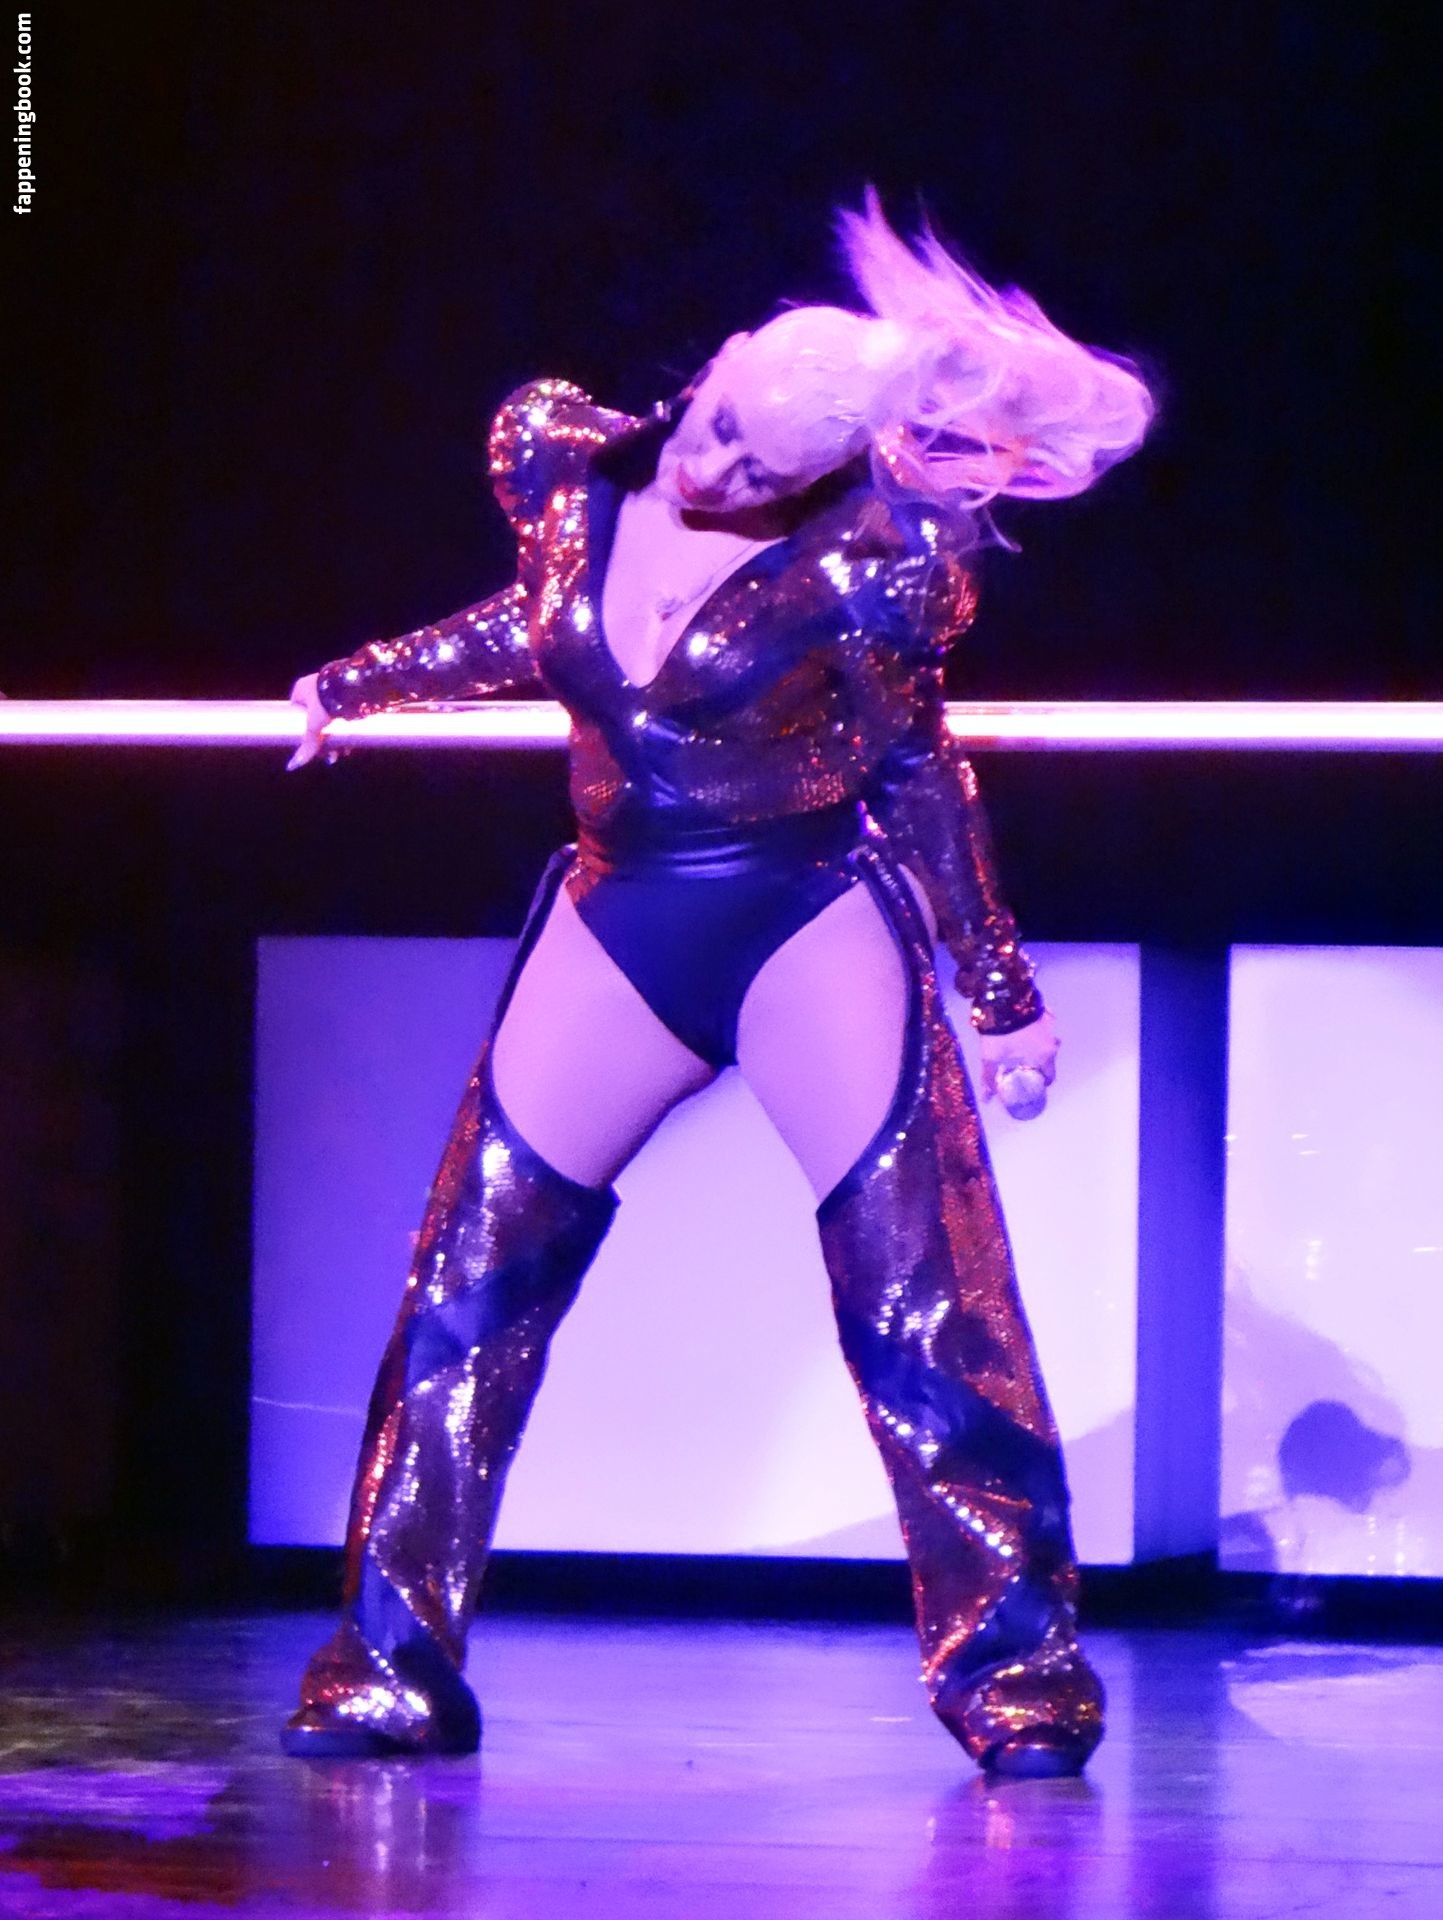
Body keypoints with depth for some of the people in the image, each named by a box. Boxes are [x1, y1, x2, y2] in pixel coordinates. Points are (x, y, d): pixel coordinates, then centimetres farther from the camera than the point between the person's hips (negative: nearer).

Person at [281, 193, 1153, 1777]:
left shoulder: (859, 560, -14)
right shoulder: (573, 472, -3)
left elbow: (916, 775, -3)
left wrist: (998, 993, 2)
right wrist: (362, 683, 28)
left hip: (811, 928, -4)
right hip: (616, 930, 4)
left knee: (924, 1303, -10)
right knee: (466, 1290, 2)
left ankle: (1016, 1674, -2)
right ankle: (392, 1669, 11)